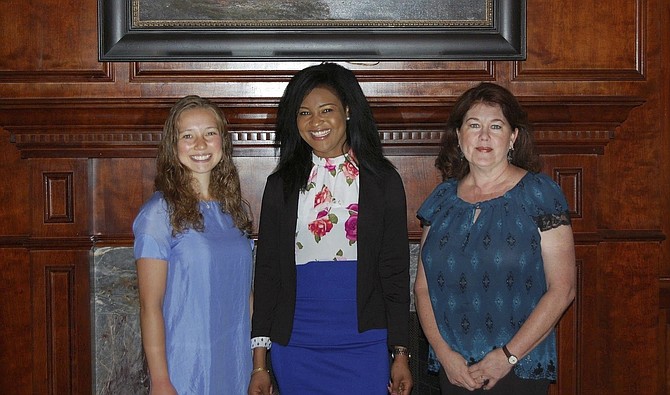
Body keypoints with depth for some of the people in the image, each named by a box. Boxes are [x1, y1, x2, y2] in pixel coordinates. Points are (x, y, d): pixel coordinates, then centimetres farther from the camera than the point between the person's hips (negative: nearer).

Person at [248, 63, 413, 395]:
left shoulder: (382, 181, 2)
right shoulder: (281, 186, 6)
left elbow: (396, 271, 3)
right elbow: (266, 272, 6)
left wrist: (400, 354, 0)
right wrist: (259, 364, 2)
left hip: (363, 346, -1)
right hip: (295, 348, 1)